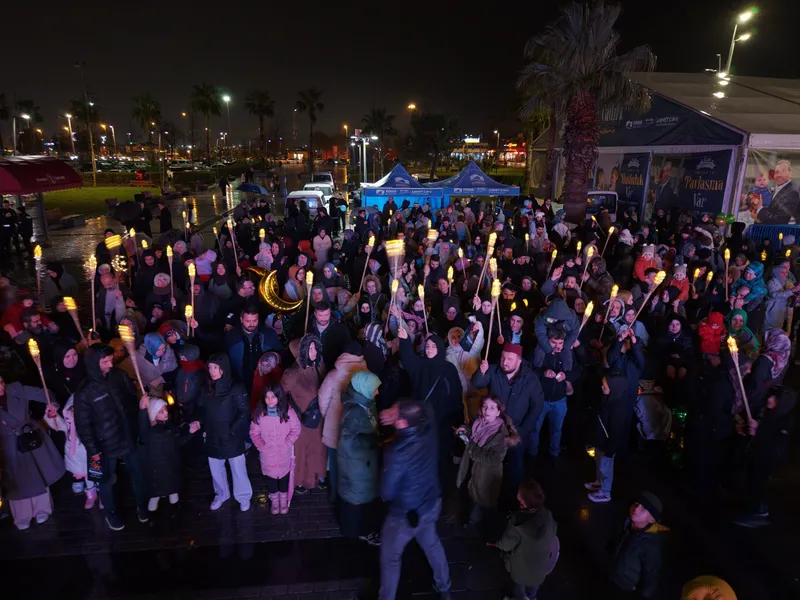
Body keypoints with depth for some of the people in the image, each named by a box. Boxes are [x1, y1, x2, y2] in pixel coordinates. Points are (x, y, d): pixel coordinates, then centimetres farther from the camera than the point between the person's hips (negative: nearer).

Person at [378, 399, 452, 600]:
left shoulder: (397, 453, -37)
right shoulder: (428, 429, -22)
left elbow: (387, 493, -23)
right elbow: (425, 410, 1)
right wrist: (395, 416, -12)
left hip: (406, 515, -6)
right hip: (431, 504, 6)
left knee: (390, 557, 21)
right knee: (432, 544, 33)